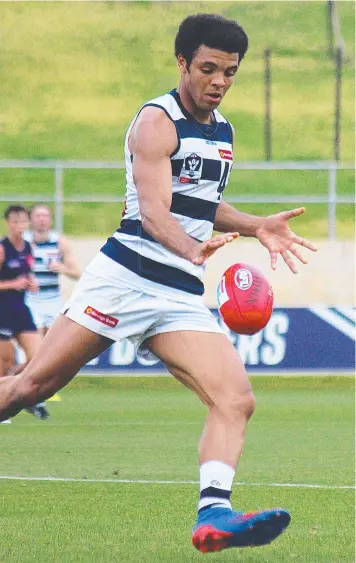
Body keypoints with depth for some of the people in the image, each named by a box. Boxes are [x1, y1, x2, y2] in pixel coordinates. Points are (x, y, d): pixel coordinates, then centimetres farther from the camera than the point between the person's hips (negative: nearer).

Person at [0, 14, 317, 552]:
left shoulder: (222, 131, 16)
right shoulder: (157, 122, -8)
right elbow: (152, 212, -22)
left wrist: (256, 226, 17)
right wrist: (194, 248, -42)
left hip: (182, 297, 6)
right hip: (124, 278, -6)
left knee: (237, 400, -15)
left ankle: (213, 515, -28)